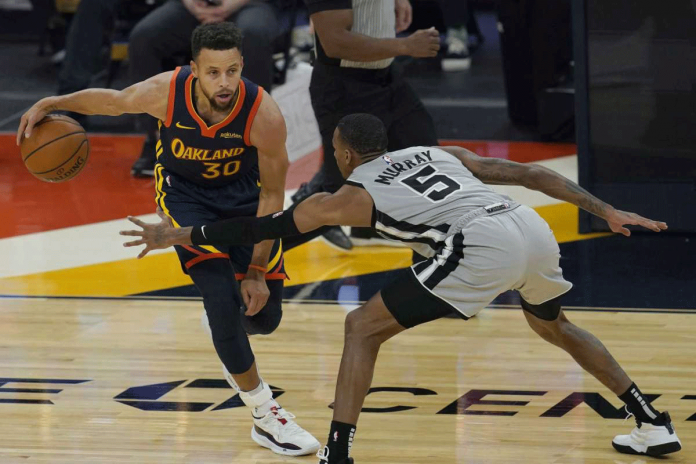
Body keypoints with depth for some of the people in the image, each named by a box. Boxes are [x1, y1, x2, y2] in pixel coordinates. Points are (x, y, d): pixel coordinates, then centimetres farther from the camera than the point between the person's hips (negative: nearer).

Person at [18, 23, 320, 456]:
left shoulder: (265, 115, -33)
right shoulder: (166, 92, -31)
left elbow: (272, 196, -20)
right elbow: (111, 100, -6)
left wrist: (257, 271, -17)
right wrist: (50, 104, -13)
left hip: (243, 194, 1)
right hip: (184, 193, -1)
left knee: (264, 315, 4)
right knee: (222, 295, -21)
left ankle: (230, 342, 45)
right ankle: (265, 415, -9)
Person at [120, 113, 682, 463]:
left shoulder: (351, 197, 15)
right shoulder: (436, 154, 31)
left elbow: (265, 227, 18)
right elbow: (528, 173, 25)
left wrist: (179, 236, 26)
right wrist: (605, 211, 27)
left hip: (483, 246, -7)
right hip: (533, 228, 7)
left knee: (363, 327, 5)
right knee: (551, 323, 37)